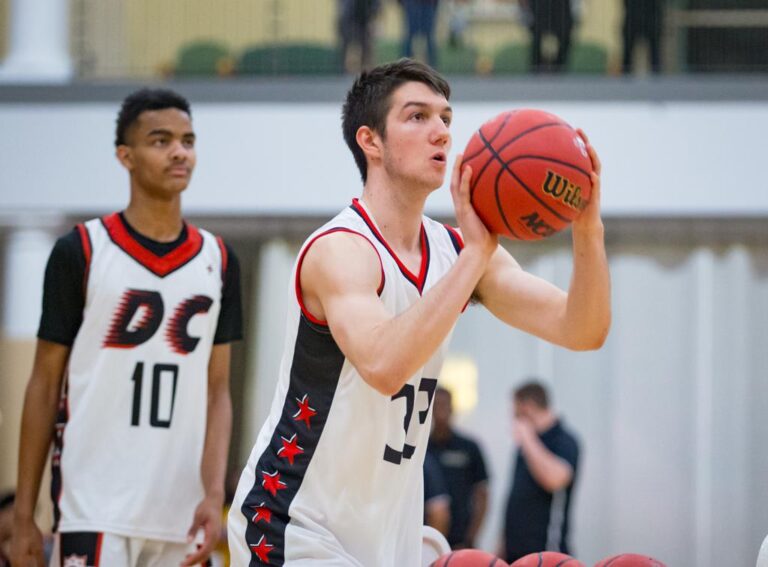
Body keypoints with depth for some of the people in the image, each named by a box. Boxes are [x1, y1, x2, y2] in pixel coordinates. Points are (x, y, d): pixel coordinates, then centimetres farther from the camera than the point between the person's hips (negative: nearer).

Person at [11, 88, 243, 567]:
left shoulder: (218, 262, 10)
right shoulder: (80, 253, -1)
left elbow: (217, 391, 10)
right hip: (95, 510, -4)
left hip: (178, 516, 4)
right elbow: (44, 387, 1)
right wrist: (24, 518, -2)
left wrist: (214, 494, -6)